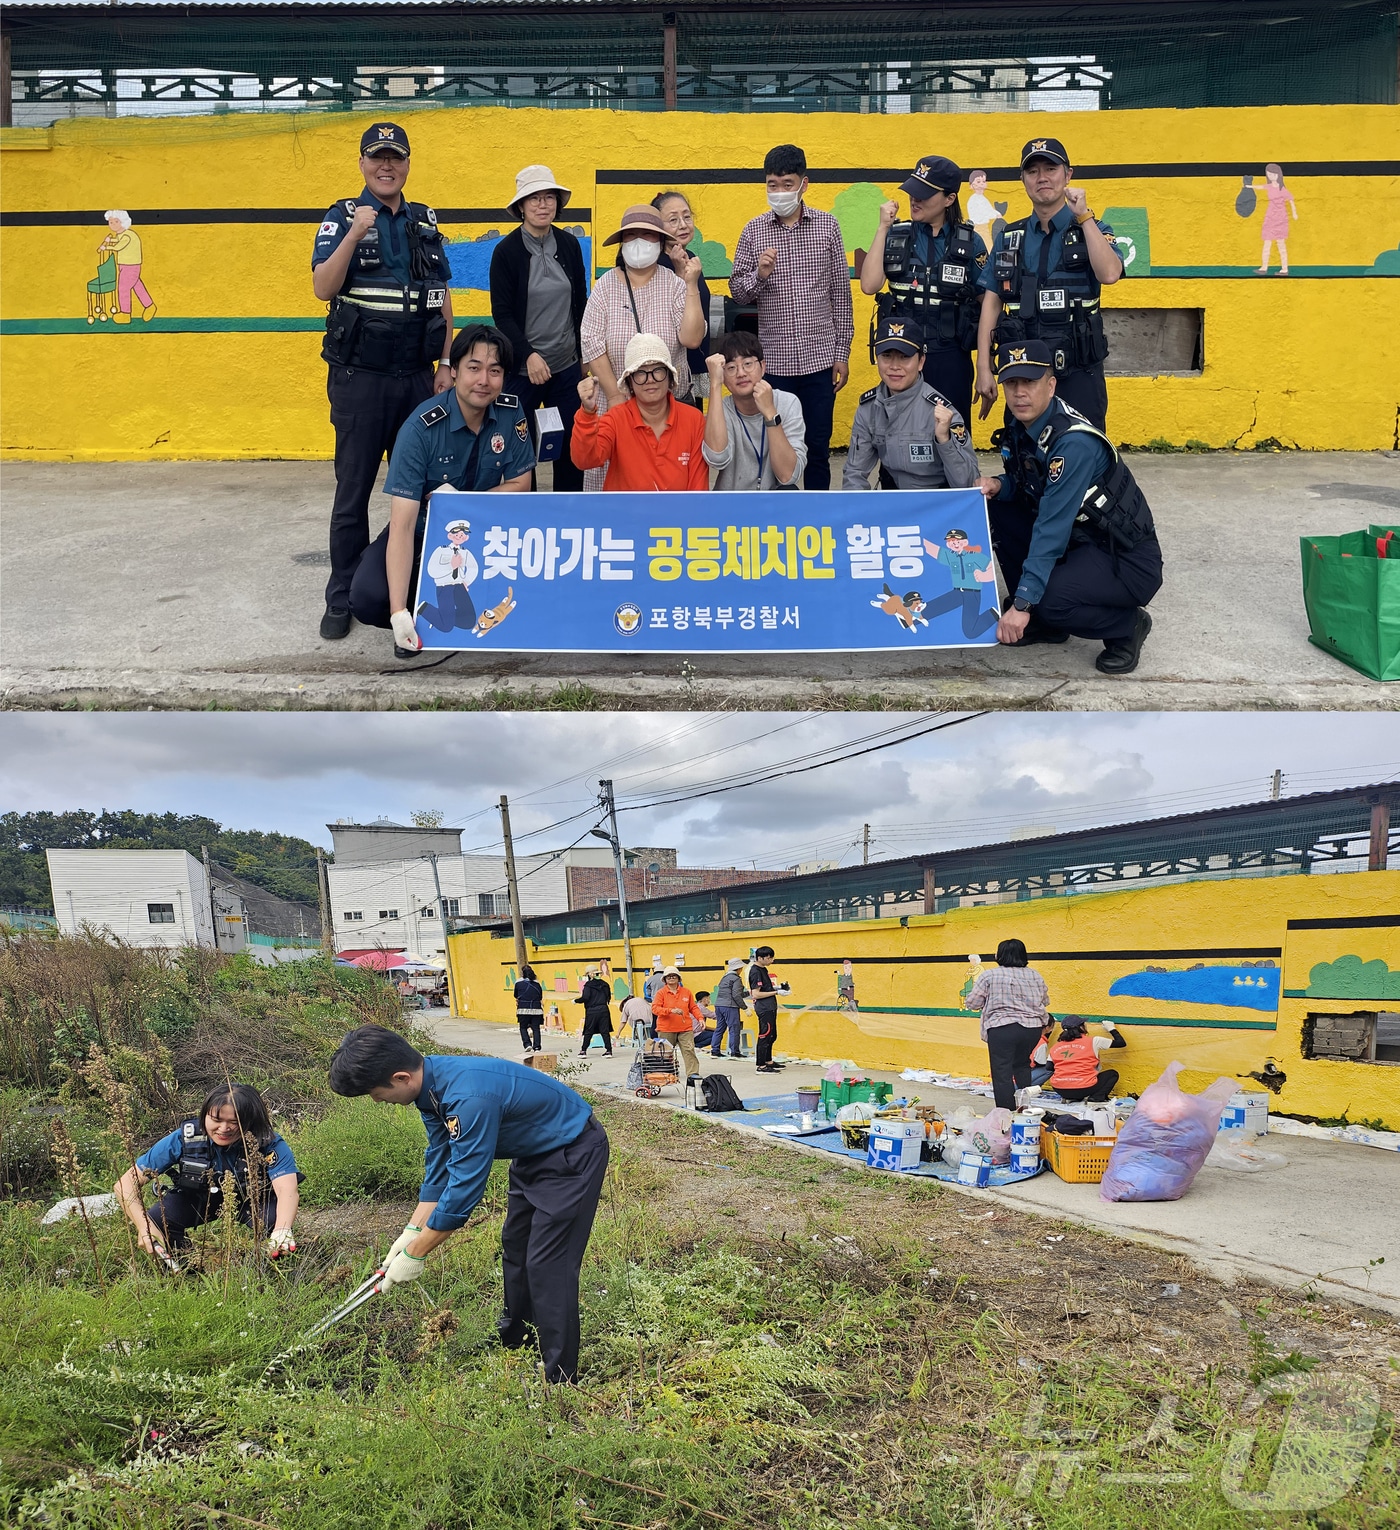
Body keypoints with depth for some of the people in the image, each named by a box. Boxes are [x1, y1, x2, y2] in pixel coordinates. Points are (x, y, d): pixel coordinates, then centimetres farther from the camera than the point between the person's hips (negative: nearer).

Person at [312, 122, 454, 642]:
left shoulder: (425, 221, 11)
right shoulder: (342, 218, -1)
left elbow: (442, 297, 13)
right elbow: (323, 288, -14)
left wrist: (446, 363, 5)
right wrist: (354, 235, -25)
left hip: (418, 376, 4)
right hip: (360, 378, -4)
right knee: (353, 489, 2)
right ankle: (342, 599, 10)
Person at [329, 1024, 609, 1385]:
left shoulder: (468, 1097, -37)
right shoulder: (431, 1086, -8)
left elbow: (464, 1188, -32)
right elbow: (439, 1166, 3)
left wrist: (414, 1253, -22)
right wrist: (412, 1231, -2)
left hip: (573, 1155, -10)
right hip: (533, 1152, 10)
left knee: (547, 1265, -10)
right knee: (515, 1245, 21)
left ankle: (560, 1378, 2)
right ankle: (515, 1338, 40)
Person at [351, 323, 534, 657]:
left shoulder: (511, 412, -14)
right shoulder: (420, 429, -26)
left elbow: (520, 484, -3)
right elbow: (402, 524, -31)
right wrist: (399, 612, -40)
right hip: (423, 527, -2)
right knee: (368, 598, -27)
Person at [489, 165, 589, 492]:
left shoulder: (569, 245, 5)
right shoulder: (506, 251, -6)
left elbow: (581, 304, 12)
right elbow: (502, 314, -7)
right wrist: (528, 355, -18)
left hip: (567, 366, 3)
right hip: (522, 368, -3)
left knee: (571, 445, 5)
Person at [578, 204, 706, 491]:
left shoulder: (674, 284, -1)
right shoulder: (606, 285, 1)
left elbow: (691, 338, -13)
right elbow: (591, 343, -6)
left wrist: (692, 286, -16)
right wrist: (614, 396, -11)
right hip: (615, 402, 0)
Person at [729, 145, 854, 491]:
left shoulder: (827, 226, 2)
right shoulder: (754, 231, 2)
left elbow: (841, 293, 5)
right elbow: (737, 293, 4)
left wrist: (842, 352, 3)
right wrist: (758, 274, -17)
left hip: (820, 356, 0)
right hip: (774, 359, 0)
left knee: (818, 450, 7)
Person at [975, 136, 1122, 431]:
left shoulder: (1092, 231, 5)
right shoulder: (1009, 238, 11)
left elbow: (1109, 274, -16)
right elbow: (991, 304, 7)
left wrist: (1084, 216, -12)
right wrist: (984, 369, -1)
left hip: (1078, 375, -2)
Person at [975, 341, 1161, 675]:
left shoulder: (1074, 442, -26)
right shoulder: (1022, 428, -1)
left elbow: (1052, 528, -29)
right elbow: (1024, 483, 16)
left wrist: (1022, 603, -31)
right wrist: (997, 485, -8)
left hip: (1128, 560, -9)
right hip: (1078, 543, 9)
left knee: (1049, 599, -32)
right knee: (995, 510, -1)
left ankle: (1127, 626, -1)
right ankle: (1042, 622, 8)